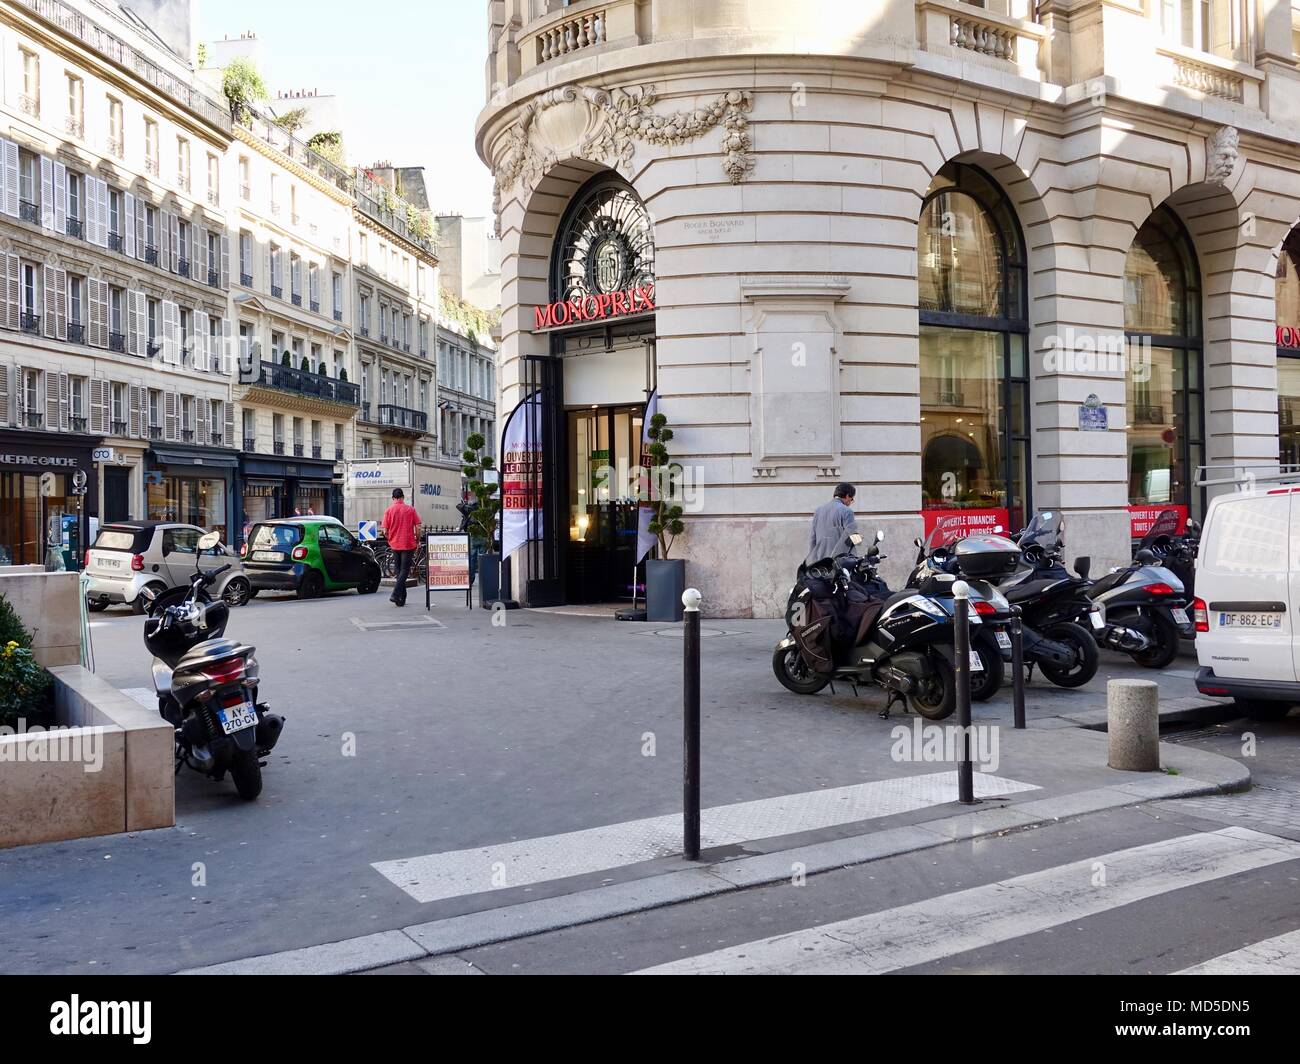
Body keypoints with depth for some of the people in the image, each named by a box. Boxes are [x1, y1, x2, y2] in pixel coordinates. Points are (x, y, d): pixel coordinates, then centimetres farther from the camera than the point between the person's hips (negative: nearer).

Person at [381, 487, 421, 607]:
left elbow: (385, 531, -4)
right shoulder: (410, 509, -4)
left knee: (399, 570, 14)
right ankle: (395, 594, -17)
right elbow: (418, 527, -5)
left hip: (395, 544, 2)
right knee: (405, 570, 0)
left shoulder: (388, 511, -2)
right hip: (408, 544, -2)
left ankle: (402, 598, 17)